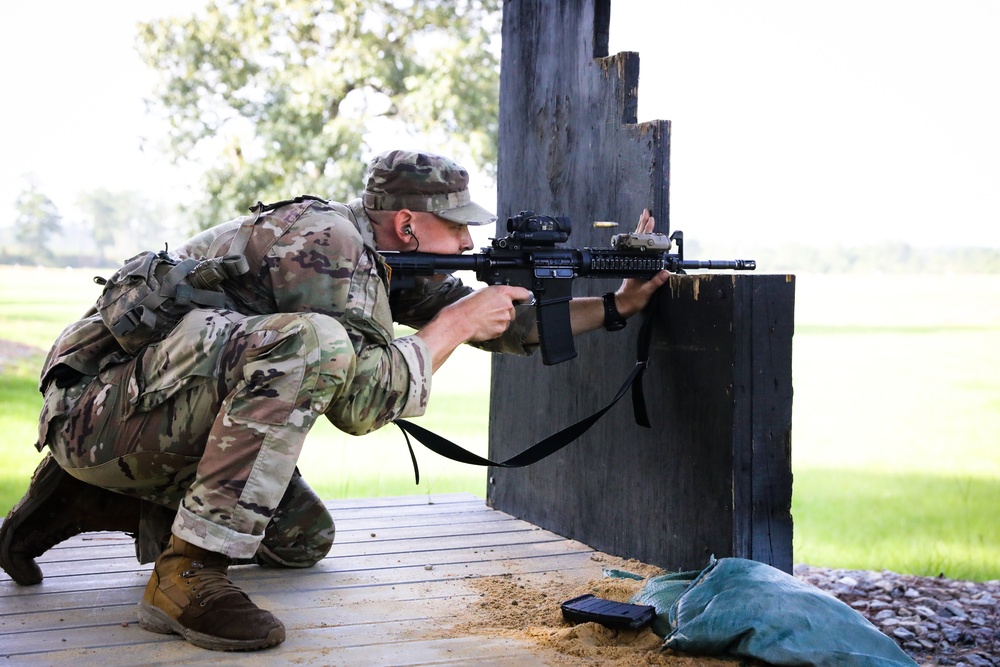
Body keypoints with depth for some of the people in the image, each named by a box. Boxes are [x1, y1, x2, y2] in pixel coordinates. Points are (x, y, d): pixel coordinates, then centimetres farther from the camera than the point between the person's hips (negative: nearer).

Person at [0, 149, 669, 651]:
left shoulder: (373, 254, 10)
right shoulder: (324, 240, -19)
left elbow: (499, 320, 14)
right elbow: (362, 400, -25)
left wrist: (618, 305, 10)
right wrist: (455, 323, -13)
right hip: (100, 400, -10)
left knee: (304, 538, 18)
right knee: (307, 342, -31)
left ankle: (82, 501, 19)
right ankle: (187, 575, -27)